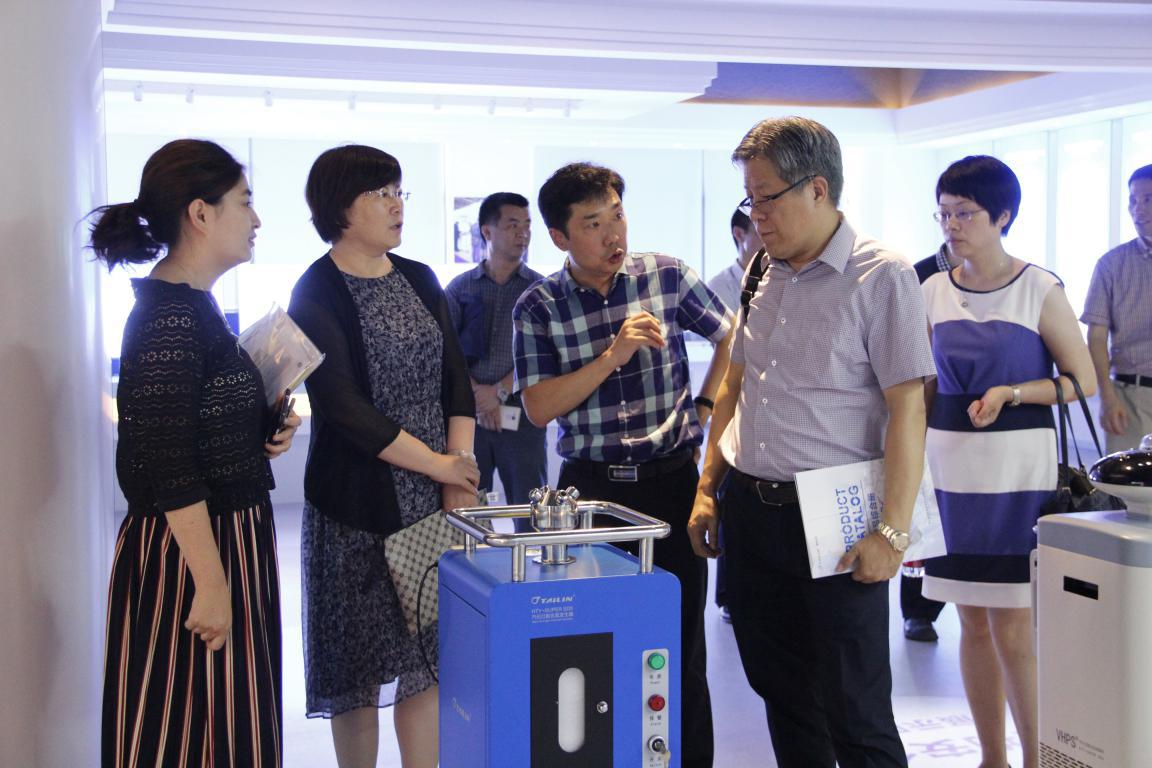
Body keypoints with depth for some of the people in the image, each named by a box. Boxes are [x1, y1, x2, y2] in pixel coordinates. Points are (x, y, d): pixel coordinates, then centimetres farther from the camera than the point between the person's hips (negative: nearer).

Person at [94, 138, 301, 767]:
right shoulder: (169, 319, -20)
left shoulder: (193, 307, 10)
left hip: (229, 538, 10)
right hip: (192, 550, -10)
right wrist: (210, 585, -23)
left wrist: (265, 431, 5)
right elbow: (169, 468, -23)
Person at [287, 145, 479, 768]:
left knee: (428, 656, 8)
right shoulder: (317, 294, -7)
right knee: (360, 666, 5)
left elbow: (456, 380, 8)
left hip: (433, 503, 5)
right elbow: (343, 407, -15)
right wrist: (438, 464, -14)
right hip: (357, 505, -5)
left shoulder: (419, 280, 10)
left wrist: (460, 475, -5)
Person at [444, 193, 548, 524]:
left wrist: (500, 392, -11)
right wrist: (476, 395, -11)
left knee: (531, 518, 1)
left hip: (520, 414, -1)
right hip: (468, 413, 1)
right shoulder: (460, 288, 9)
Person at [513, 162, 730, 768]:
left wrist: (704, 408, 7)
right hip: (590, 487, 0)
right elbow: (539, 408, -10)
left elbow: (732, 339, 13)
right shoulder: (538, 308, -2)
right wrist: (614, 353, -18)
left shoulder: (667, 276, 0)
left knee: (681, 636, 5)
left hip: (672, 479, 0)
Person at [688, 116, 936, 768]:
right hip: (749, 511, 7)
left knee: (854, 714, 0)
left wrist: (893, 530, -18)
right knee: (782, 694, 15)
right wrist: (709, 488, 14)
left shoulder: (882, 276, -9)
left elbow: (907, 408, -13)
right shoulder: (764, 273, 11)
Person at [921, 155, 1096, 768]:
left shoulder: (1040, 291, -4)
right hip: (950, 469, 4)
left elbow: (1084, 380, -2)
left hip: (1019, 471, -4)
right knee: (973, 623, 11)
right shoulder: (933, 292, 8)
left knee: (1012, 629, -4)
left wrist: (1011, 393, -17)